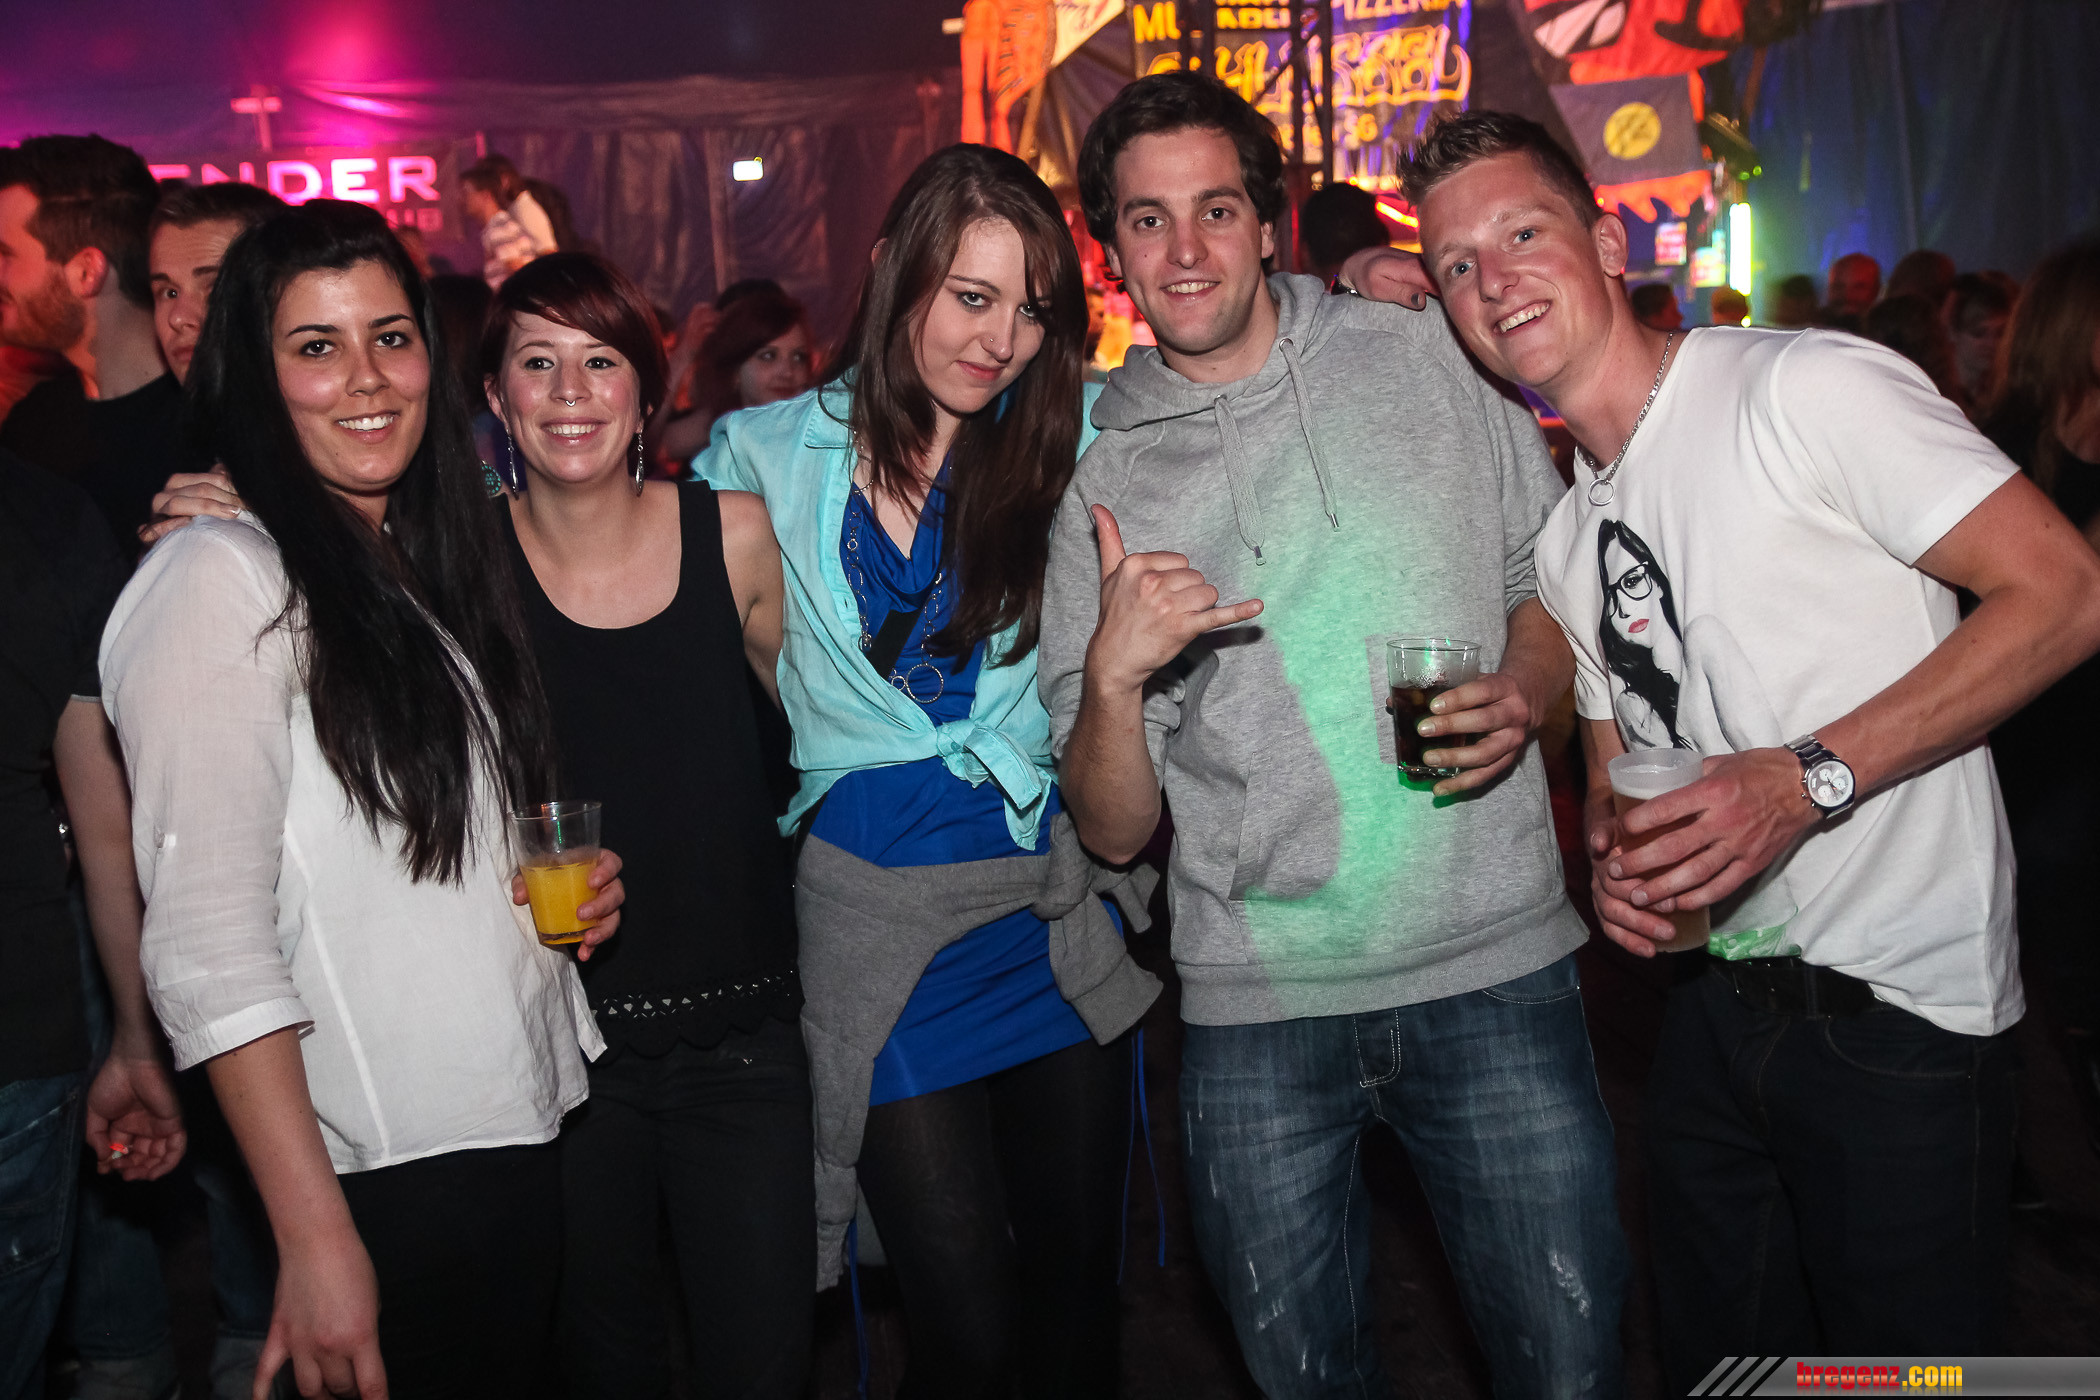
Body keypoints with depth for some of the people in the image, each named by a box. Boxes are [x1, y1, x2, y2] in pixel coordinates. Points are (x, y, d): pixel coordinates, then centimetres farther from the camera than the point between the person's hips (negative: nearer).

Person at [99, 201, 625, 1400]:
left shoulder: (433, 563, 12)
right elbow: (208, 944, -19)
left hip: (533, 1127, 8)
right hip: (385, 1171, -8)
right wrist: (316, 1239, -23)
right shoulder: (222, 579, -13)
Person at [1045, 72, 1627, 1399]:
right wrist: (1113, 673, -18)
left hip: (1493, 968, 0)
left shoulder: (1430, 360, 4)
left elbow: (1556, 581, 14)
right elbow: (1116, 830, 2)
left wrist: (1524, 693, -8)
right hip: (1256, 1006, 1)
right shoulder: (1102, 491, 3)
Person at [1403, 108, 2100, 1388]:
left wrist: (1812, 777, -25)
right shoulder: (1568, 539, 10)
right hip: (1718, 1008, 7)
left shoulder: (1805, 387, -14)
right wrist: (1612, 853, -5)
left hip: (1901, 1007, -7)